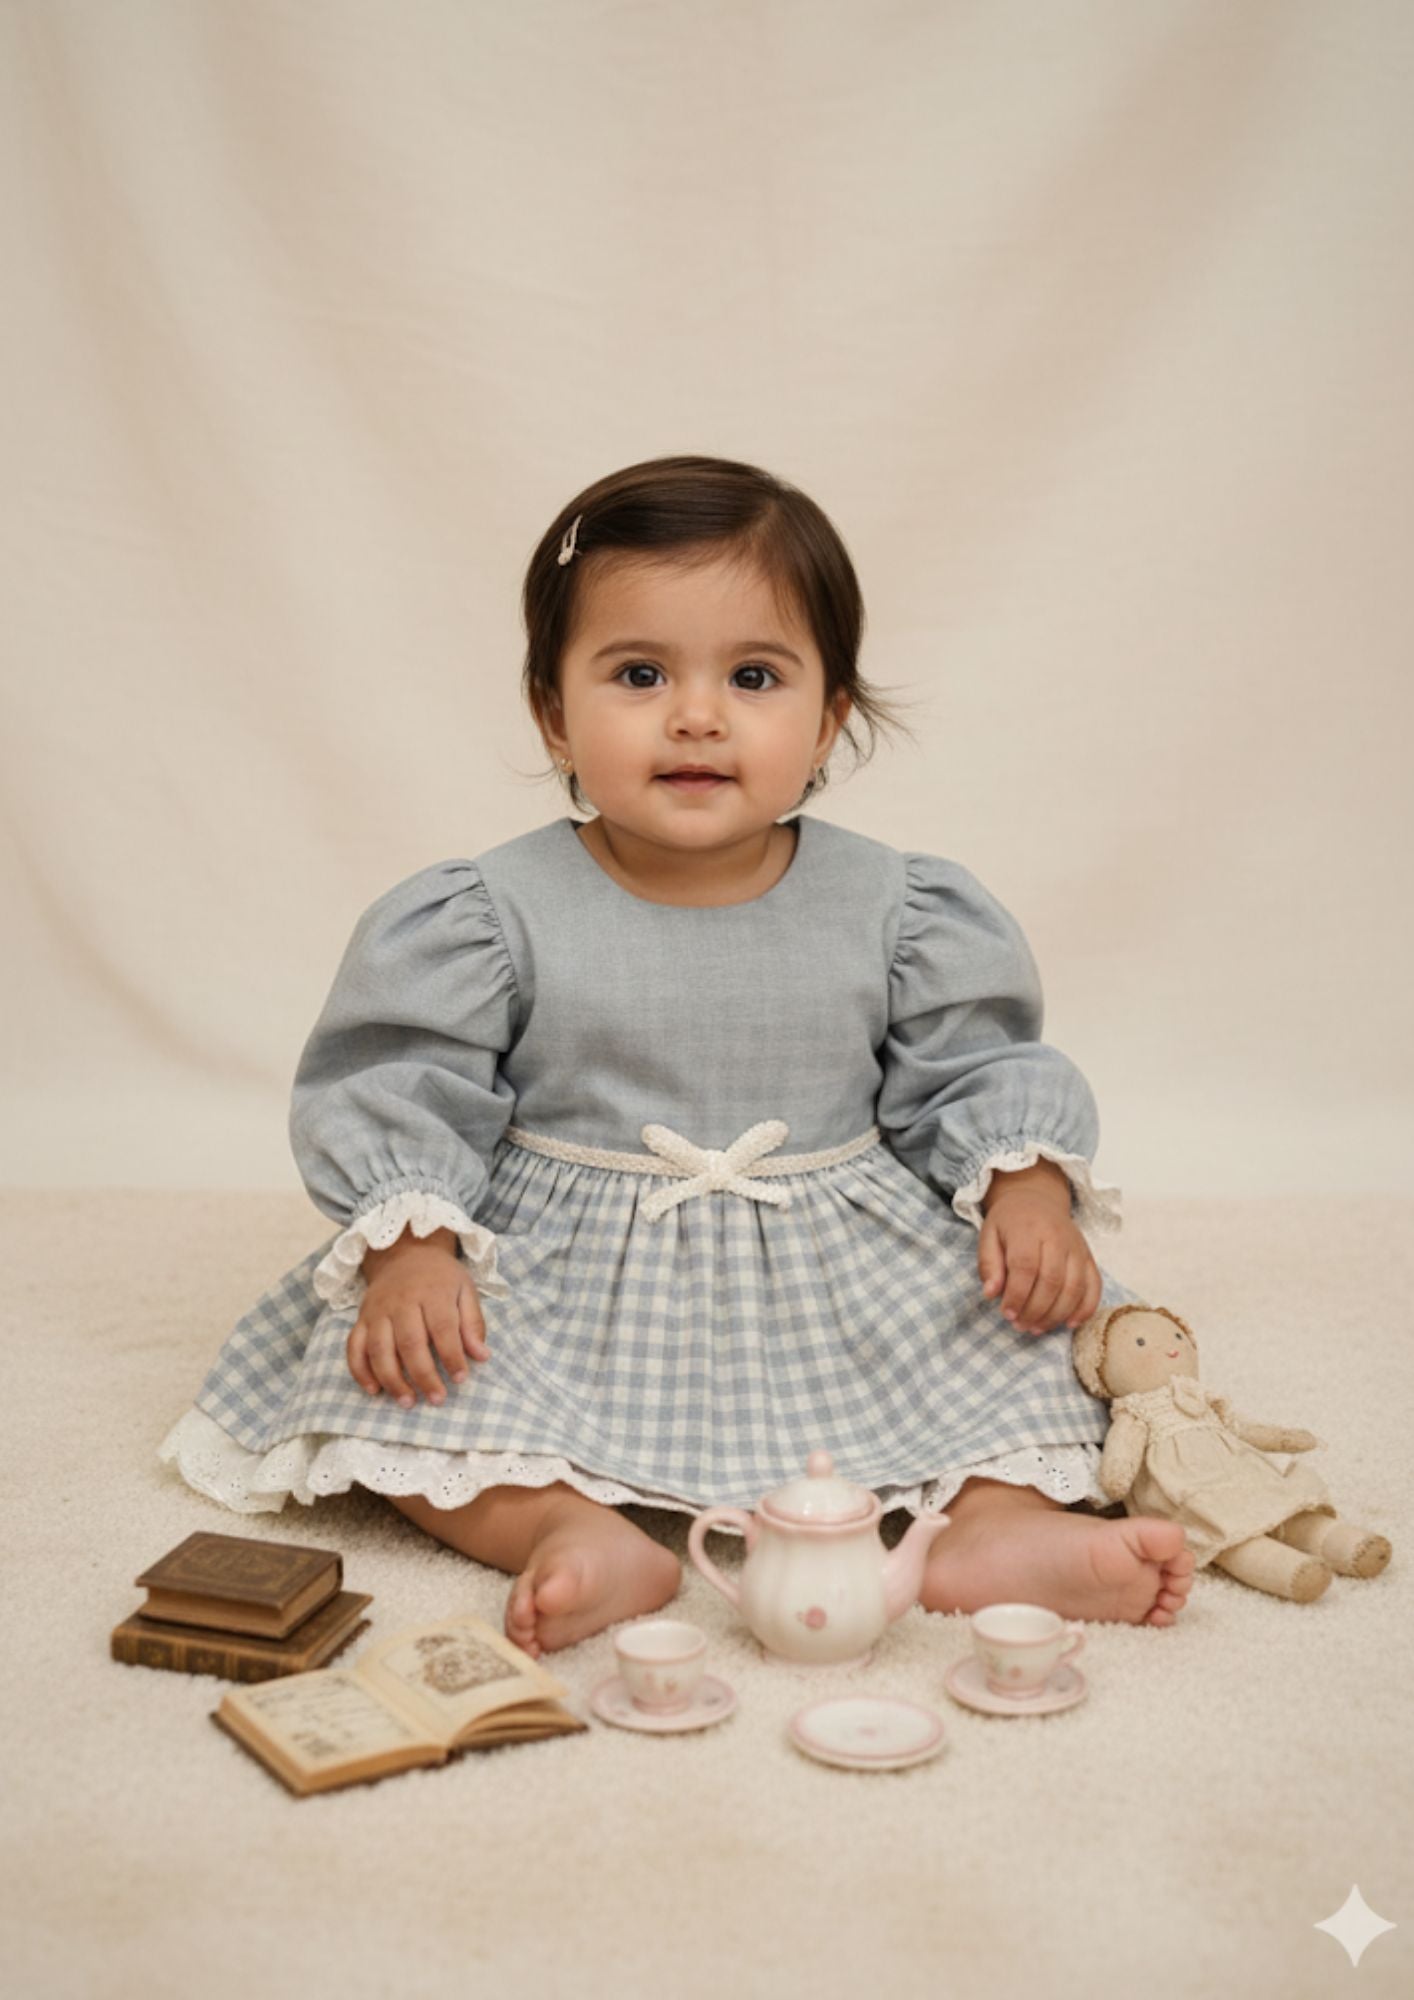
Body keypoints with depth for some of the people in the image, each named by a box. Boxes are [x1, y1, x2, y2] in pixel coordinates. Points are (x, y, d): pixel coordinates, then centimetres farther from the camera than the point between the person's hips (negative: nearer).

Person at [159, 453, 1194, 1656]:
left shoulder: (892, 908, -4)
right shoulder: (494, 913, -8)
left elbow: (976, 1069, 3)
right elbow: (400, 1086, -7)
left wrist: (1028, 1185, -15)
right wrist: (408, 1243, -21)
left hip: (841, 1281, 2)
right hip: (563, 1285, -1)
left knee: (1014, 1310, -14)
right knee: (388, 1365, -22)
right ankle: (577, 1531, -30)